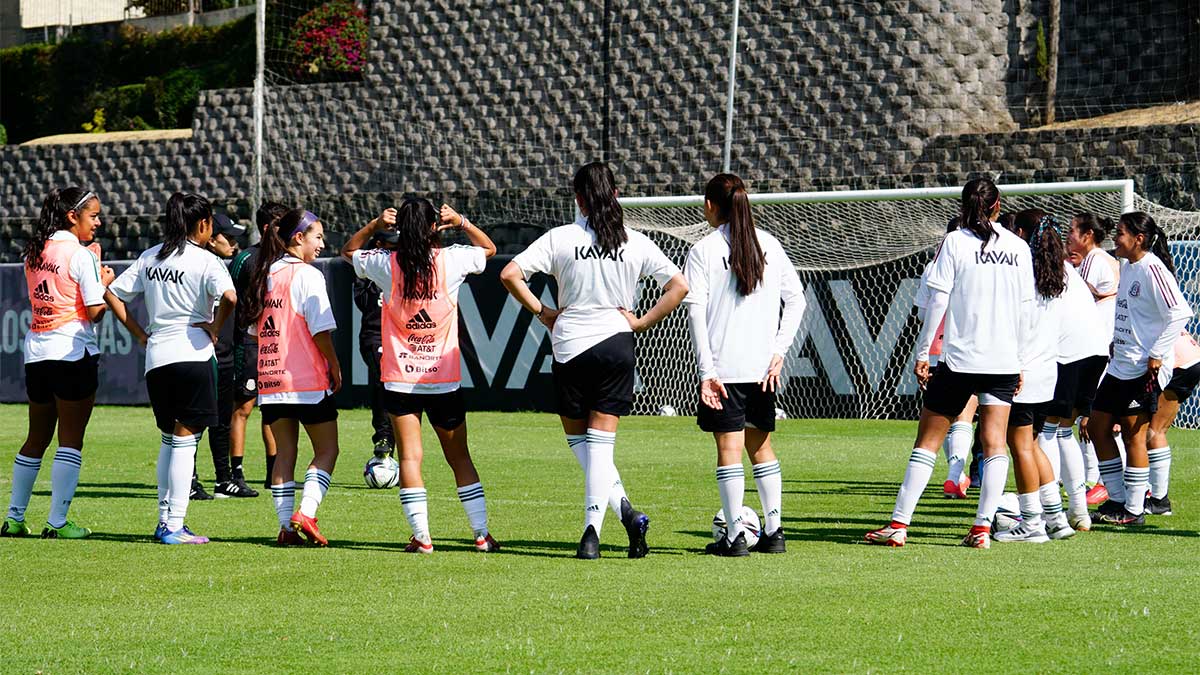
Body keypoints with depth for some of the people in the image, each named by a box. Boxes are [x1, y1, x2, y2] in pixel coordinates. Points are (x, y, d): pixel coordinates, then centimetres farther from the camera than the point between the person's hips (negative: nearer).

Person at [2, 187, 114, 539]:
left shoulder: (34, 253, 10)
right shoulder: (81, 256, -11)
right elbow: (95, 311, -14)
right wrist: (105, 282, 4)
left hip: (36, 350, 7)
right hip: (73, 351, -7)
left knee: (36, 438, 16)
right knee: (71, 440, -2)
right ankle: (57, 522, -5)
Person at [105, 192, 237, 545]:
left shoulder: (149, 257, 11)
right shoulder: (205, 260, -7)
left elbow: (112, 293, 11)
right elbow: (229, 297, -24)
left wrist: (140, 333, 13)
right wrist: (215, 327, -8)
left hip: (156, 357, 6)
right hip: (192, 354, -6)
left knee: (169, 439, 18)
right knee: (185, 439, -3)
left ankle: (164, 519, 18)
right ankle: (175, 526, -7)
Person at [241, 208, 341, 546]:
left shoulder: (264, 275, 11)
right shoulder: (307, 275, -10)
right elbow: (320, 329, -14)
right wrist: (335, 366, -3)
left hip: (270, 379, 6)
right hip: (307, 379, -6)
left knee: (284, 452, 10)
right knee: (327, 450, 3)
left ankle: (286, 527, 4)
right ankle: (305, 512, -13)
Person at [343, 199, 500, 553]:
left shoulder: (387, 264, -5)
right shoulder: (450, 261, -6)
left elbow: (349, 251, 16)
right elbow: (489, 249, 15)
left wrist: (375, 225, 6)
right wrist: (461, 222, 7)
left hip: (399, 378, -1)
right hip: (444, 379, 1)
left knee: (409, 457, -2)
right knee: (459, 458, 11)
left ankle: (421, 535, -11)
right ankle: (482, 534, 10)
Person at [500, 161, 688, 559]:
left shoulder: (560, 239, -4)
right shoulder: (636, 243, 0)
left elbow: (510, 274, -11)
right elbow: (679, 285, -3)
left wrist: (541, 313, -1)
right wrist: (642, 322, 2)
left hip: (570, 347, -1)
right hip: (616, 343, 1)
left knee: (578, 439, 12)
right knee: (601, 441, 4)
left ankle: (624, 510, -5)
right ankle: (592, 532, -6)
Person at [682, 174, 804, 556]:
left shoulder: (704, 250, -5)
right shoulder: (769, 245, 8)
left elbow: (695, 312, -11)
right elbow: (795, 299, 6)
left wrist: (706, 370, -12)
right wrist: (779, 351, 5)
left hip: (724, 366, -4)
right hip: (763, 366, 4)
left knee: (729, 448, -2)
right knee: (760, 446, 16)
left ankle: (735, 536, -4)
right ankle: (773, 531, 15)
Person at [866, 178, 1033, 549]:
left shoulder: (954, 242, -4)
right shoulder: (1019, 247, 6)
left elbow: (938, 300, -7)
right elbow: (1026, 307, 8)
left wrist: (922, 352, -2)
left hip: (959, 358, -3)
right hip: (1005, 361, 3)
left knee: (927, 441, 2)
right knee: (994, 444, 4)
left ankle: (898, 525, 1)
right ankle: (982, 528, -3)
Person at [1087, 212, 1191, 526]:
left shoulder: (1152, 269, -16)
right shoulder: (1127, 267, 13)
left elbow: (1179, 313, -21)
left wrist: (1157, 354, -21)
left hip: (1143, 369, -10)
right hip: (1120, 365, 10)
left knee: (1134, 435, -5)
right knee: (1097, 426, 11)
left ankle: (1133, 509, 3)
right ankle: (1117, 498, 19)